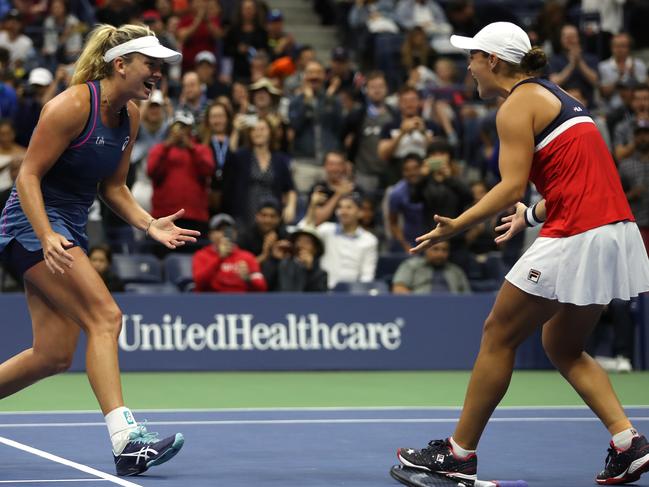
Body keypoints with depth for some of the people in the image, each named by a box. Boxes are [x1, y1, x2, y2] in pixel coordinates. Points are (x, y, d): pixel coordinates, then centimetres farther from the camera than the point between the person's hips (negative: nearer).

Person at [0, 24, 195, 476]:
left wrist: (148, 223, -2)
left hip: (70, 230, 9)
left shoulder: (130, 116, 6)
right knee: (105, 317, -21)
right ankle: (126, 441, -26)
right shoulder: (72, 106, -18)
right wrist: (47, 237, -29)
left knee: (53, 356, 4)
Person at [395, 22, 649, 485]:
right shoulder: (554, 96, 21)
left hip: (576, 239, -9)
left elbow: (512, 187, -16)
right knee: (562, 346, 20)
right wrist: (532, 215, 28)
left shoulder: (518, 105, -6)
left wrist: (456, 226, -17)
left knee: (498, 336, 2)